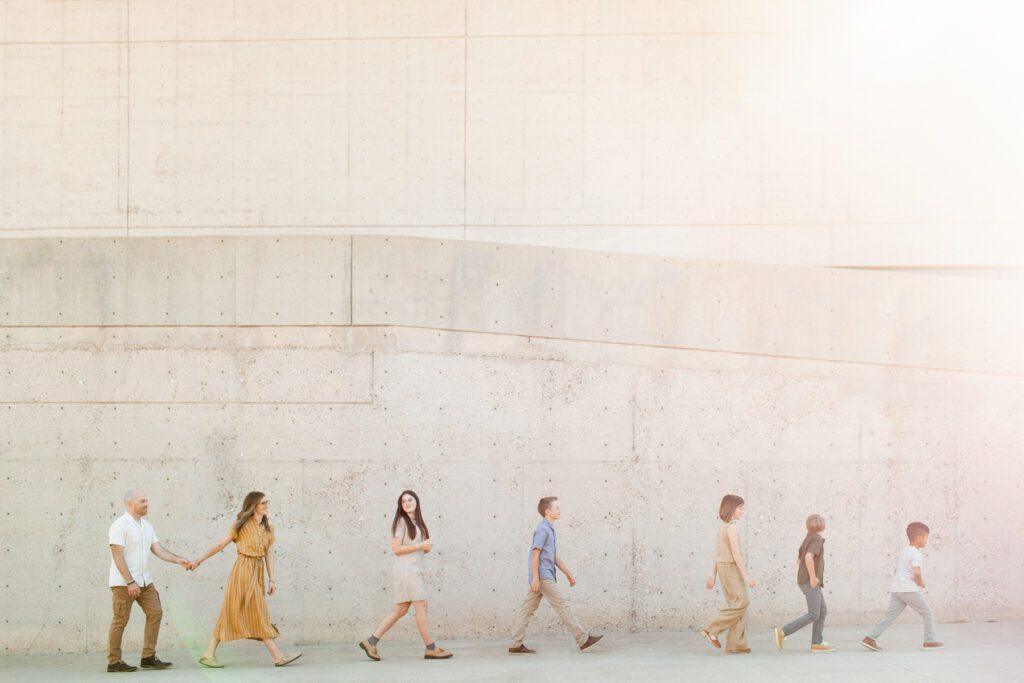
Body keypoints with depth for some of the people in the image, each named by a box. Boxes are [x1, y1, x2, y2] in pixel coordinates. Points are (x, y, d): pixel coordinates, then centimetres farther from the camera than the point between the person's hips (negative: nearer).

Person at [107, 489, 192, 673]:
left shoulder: (147, 526, 12)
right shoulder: (119, 526, -12)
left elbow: (158, 550, 8)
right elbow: (118, 556, -17)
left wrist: (178, 560, -7)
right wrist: (130, 582, -22)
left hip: (144, 580, 8)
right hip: (123, 582, -8)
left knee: (155, 613, 4)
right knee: (121, 620, -4)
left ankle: (148, 657, 10)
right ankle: (114, 662, 5)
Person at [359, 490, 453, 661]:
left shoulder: (418, 523, 18)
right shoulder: (401, 522, -6)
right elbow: (396, 549, -12)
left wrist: (427, 546, 1)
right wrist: (421, 546, -13)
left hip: (415, 570, 9)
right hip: (406, 569, -8)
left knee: (400, 609, 6)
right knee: (421, 607, -6)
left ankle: (371, 642, 8)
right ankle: (430, 648, 0)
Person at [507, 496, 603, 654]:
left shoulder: (550, 530, 18)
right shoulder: (542, 529, -12)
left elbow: (555, 557, 24)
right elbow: (535, 553, -16)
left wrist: (568, 574, 24)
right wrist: (535, 578, -20)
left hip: (546, 577, 10)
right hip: (543, 577, -10)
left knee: (528, 609, 7)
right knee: (562, 606, -6)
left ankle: (516, 645, 8)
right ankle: (583, 640, -3)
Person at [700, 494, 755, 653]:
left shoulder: (721, 527, 14)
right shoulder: (731, 527, -15)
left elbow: (716, 553, 15)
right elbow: (736, 553, -20)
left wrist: (712, 576, 15)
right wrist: (746, 576, -19)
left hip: (724, 567, 9)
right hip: (731, 567, -9)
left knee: (737, 604, 7)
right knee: (742, 603, -8)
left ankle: (736, 644, 1)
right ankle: (711, 629, -9)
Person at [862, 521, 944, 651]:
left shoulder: (904, 551, 20)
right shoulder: (916, 554, -9)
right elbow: (917, 572, -23)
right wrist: (921, 583, -3)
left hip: (897, 589, 8)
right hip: (909, 590, -8)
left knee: (890, 616, 5)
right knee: (927, 613, 5)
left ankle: (870, 638, -4)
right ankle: (930, 641, 8)